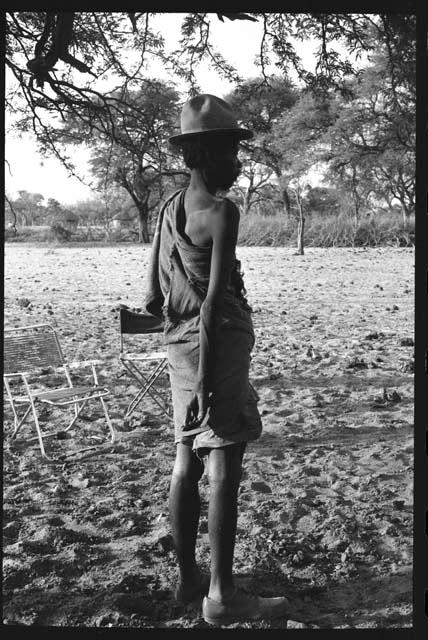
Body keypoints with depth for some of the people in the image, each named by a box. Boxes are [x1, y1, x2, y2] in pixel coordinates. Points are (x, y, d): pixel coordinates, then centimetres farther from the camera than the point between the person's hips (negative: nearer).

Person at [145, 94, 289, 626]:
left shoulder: (169, 209, 12)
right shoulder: (221, 212, -13)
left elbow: (152, 298, 13)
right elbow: (214, 301, -19)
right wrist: (206, 380, -19)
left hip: (180, 345, 9)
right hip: (219, 344, -8)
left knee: (187, 462, 12)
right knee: (224, 467, -5)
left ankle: (188, 578, 22)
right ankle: (221, 596, 0)